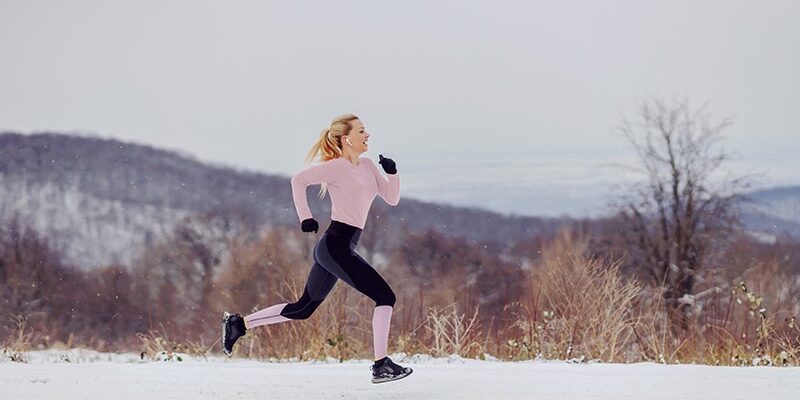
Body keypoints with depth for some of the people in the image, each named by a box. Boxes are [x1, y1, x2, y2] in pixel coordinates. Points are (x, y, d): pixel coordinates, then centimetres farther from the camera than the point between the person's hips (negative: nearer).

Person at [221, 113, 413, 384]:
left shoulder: (367, 166, 15)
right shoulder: (337, 167, -9)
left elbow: (392, 198, 15)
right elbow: (299, 179, -14)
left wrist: (392, 173, -1)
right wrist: (305, 218, -17)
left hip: (333, 249, 9)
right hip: (336, 246, -9)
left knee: (303, 308, 15)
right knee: (385, 296, -9)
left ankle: (240, 323, 21)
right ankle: (381, 366, -7)